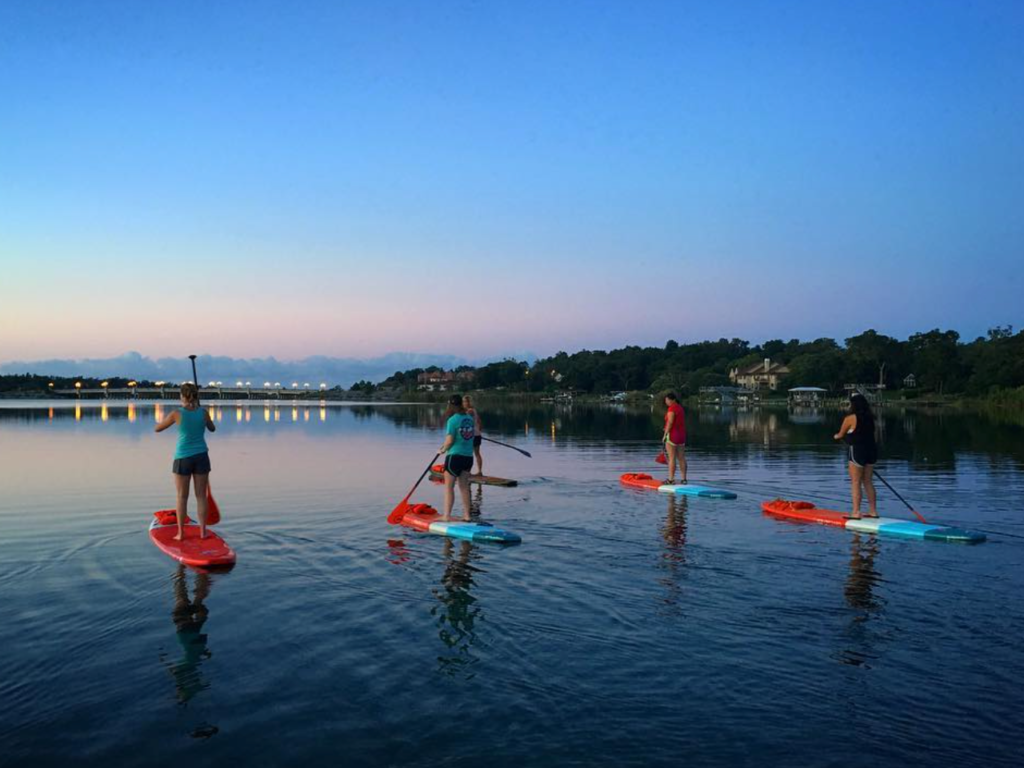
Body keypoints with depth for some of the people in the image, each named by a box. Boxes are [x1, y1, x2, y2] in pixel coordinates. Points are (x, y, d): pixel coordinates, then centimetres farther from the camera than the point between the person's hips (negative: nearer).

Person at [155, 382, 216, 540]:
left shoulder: (177, 413, -11)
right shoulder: (204, 412, -4)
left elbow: (157, 429, 3)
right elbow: (212, 428, 16)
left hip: (183, 458, -2)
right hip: (201, 457, 2)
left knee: (182, 497, 8)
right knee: (201, 496, 9)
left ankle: (181, 533, 11)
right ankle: (203, 532, 11)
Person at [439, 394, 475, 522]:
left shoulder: (452, 420, -13)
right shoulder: (469, 418, 6)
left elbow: (449, 440, -15)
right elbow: (475, 433, 15)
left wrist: (443, 450, 2)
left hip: (455, 456, -6)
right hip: (468, 457, 6)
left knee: (449, 486, 1)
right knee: (464, 486, 13)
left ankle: (447, 516, 1)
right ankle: (466, 515, 16)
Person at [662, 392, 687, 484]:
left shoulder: (672, 408, -13)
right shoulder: (681, 408, 15)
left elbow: (670, 422, -18)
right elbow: (682, 423, 15)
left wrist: (665, 435, -15)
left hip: (672, 435, -9)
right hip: (682, 435, 9)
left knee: (672, 458, -7)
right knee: (681, 458, 8)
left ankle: (671, 480, -7)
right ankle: (684, 479, 10)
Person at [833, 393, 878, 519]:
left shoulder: (850, 418, -12)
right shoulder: (870, 417, 6)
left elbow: (841, 435, 1)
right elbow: (867, 434, 8)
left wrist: (836, 436, 25)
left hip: (858, 451, -7)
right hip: (871, 450, 7)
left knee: (856, 483, -1)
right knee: (868, 482, 15)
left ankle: (856, 512, -1)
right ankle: (873, 511, 19)